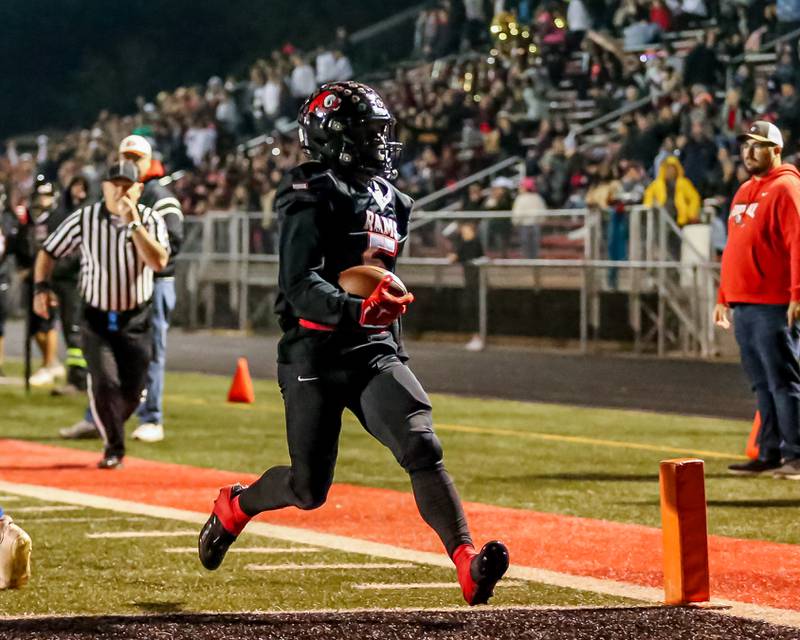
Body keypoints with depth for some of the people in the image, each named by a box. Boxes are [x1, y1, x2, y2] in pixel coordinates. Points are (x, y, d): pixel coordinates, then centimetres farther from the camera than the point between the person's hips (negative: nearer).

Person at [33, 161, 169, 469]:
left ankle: (109, 429, 34)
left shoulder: (151, 220, -7)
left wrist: (133, 223, -26)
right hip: (97, 318, -1)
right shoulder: (84, 219, -6)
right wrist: (41, 286, -12)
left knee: (131, 392, 3)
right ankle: (113, 449, 3)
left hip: (136, 320, 1)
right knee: (105, 383, -14)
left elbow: (159, 262, -24)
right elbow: (49, 251, 3)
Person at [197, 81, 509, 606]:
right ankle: (235, 506, 34)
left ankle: (468, 565, -28)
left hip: (374, 353, 5)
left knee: (421, 447, -18)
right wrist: (358, 311, -37)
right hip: (316, 357, -5)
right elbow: (300, 287, -23)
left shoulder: (390, 202, 14)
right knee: (309, 488, 2)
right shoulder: (315, 199, -11)